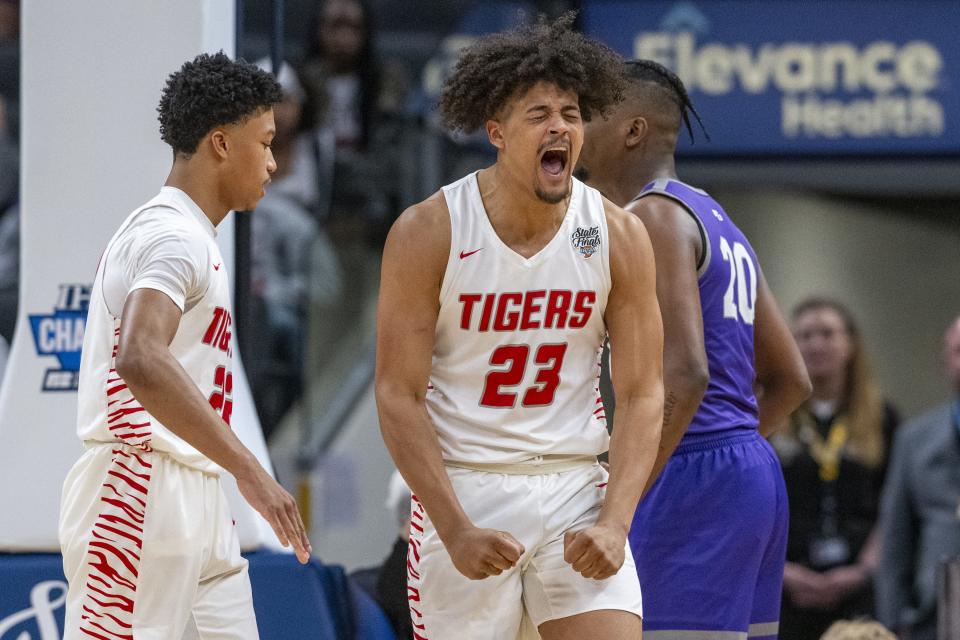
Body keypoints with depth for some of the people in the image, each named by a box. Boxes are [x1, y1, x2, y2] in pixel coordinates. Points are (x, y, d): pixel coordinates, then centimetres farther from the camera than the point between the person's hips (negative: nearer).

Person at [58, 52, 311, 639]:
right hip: (143, 496, -10)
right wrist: (251, 471, -33)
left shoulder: (187, 234, 20)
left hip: (197, 499, 10)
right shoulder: (174, 236, -14)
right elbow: (141, 359, -31)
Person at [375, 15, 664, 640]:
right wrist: (456, 530, -17)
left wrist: (614, 523, -14)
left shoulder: (620, 237, -2)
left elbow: (642, 395, 0)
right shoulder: (426, 233, -9)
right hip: (461, 491, -2)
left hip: (575, 489, 2)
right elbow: (399, 395, -9)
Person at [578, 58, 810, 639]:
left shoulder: (652, 216, -10)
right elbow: (790, 381, 23)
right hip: (755, 476, 10)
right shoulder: (718, 222, 20)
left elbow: (685, 374, -22)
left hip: (691, 482, -10)